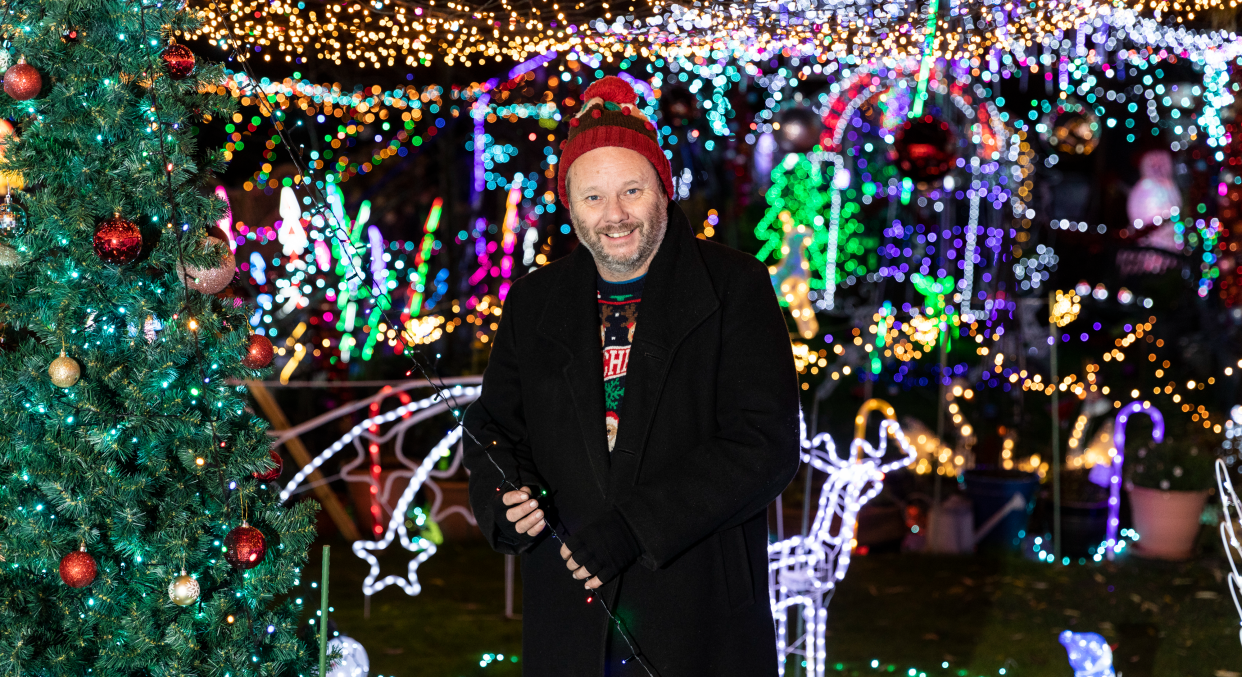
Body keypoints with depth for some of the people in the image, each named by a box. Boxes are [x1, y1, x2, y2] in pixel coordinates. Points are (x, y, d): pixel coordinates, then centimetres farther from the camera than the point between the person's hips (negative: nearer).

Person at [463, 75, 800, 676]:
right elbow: (495, 428, 16)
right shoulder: (534, 302, 9)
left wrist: (628, 529, -19)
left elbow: (766, 445, -13)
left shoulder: (736, 288, -5)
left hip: (701, 617, -3)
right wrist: (505, 504, -8)